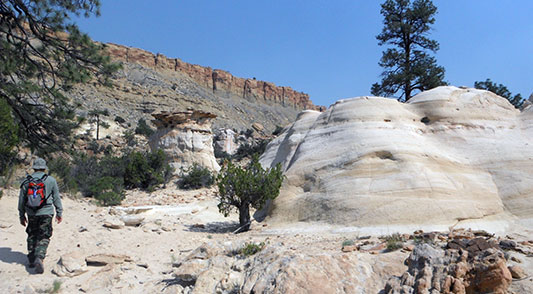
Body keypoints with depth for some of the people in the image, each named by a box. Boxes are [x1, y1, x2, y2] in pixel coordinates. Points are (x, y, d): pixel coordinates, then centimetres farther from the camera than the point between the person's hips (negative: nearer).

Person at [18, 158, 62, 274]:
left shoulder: (26, 181, 3)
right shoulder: (51, 180, -3)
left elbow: (21, 200, 8)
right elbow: (57, 198, 2)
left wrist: (22, 216, 18)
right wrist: (59, 213, 11)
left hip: (31, 214, 3)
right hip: (46, 213, -3)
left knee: (32, 236, 18)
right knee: (43, 238, 1)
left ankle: (32, 260, 22)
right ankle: (39, 258, -18)